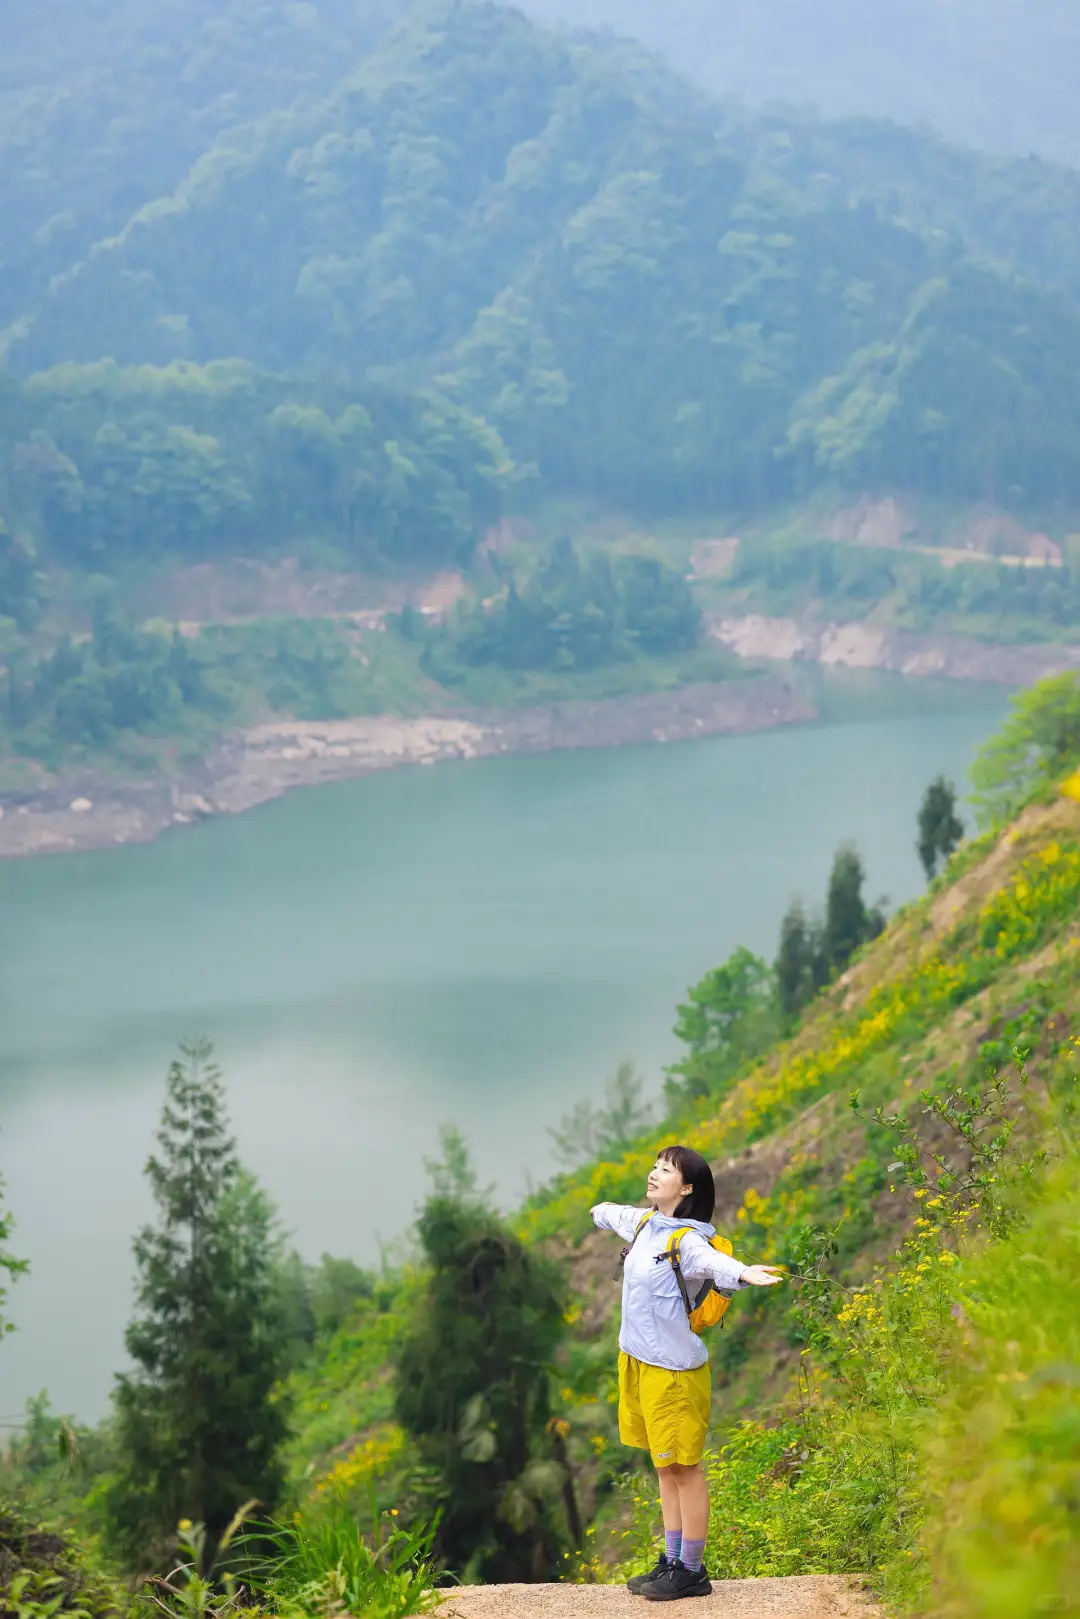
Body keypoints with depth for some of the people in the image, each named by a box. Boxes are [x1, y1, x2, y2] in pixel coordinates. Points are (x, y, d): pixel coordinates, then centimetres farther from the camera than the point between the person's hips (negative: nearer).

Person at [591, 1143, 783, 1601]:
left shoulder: (686, 1240, -19)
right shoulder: (643, 1224, 6)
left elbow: (711, 1260, -42)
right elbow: (610, 1214, 31)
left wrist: (743, 1273, -63)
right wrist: (601, 1212, 53)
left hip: (674, 1369, -8)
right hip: (638, 1362, 8)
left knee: (685, 1468, 0)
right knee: (665, 1467, 14)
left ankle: (692, 1572, 7)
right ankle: (672, 1561, 21)